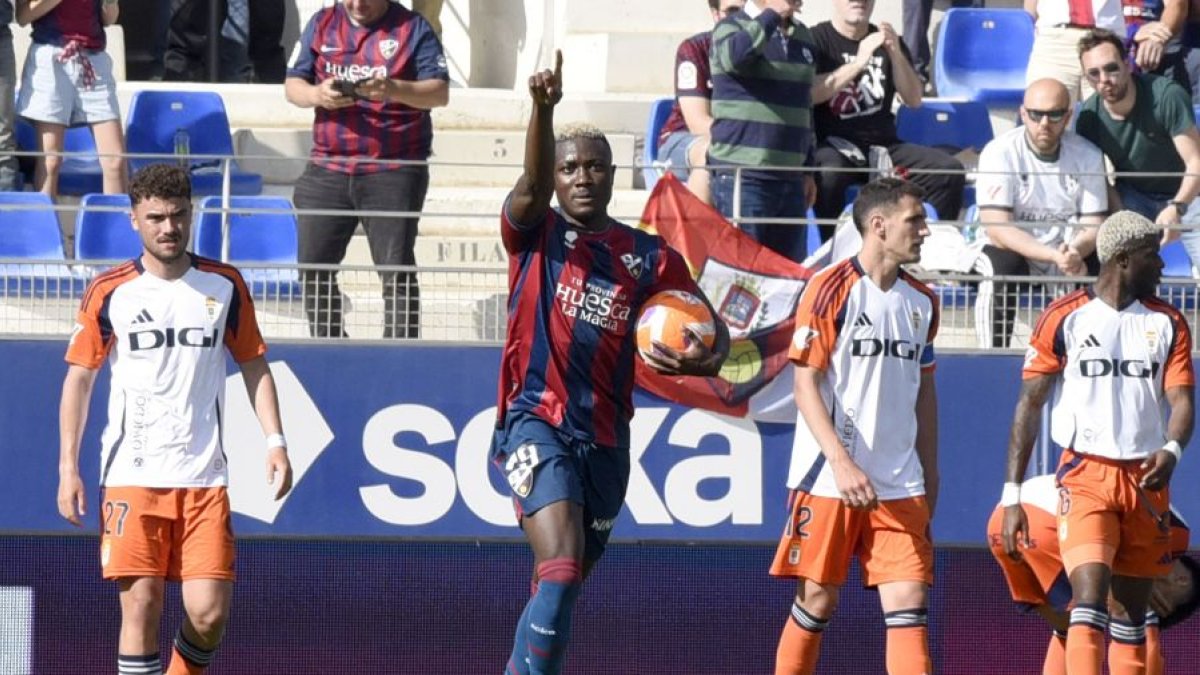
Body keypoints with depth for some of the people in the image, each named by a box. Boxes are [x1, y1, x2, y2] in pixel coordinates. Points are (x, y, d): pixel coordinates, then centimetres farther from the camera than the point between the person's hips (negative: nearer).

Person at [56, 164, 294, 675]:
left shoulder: (225, 286, 6)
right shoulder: (108, 292, 2)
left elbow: (254, 365, 14)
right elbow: (79, 377, 8)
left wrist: (275, 441, 3)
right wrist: (68, 468, 2)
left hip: (204, 476, 1)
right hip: (131, 474, -1)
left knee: (209, 613, -7)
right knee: (140, 605, -11)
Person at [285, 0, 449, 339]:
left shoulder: (412, 28, 1)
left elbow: (440, 92, -5)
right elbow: (293, 85, 11)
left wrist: (395, 90, -23)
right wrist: (317, 95, -13)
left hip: (394, 172, -4)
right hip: (329, 168, 4)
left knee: (397, 270, -8)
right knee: (313, 266, 3)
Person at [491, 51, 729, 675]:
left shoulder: (648, 256, 10)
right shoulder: (537, 234, 1)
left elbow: (712, 329, 11)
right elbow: (532, 184, -21)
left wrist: (706, 358, -14)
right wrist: (543, 109, -39)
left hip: (605, 437, 5)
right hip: (537, 420, -5)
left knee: (563, 586, 13)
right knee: (560, 573, -23)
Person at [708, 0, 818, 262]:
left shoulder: (802, 36, 17)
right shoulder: (732, 27, -1)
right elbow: (734, 56, -27)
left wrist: (807, 170, 20)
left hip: (790, 179, 6)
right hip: (742, 177, -6)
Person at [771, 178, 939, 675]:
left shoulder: (921, 302, 11)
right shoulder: (831, 289, -7)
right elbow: (806, 386, -10)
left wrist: (929, 476, 17)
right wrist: (842, 464, -20)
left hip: (899, 484, 5)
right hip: (828, 479, -5)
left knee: (909, 603, -6)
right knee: (817, 601, 2)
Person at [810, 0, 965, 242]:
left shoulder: (886, 41, 16)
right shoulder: (817, 39, 2)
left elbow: (914, 99, 7)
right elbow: (809, 94, -13)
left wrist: (896, 55, -8)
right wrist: (858, 63, -19)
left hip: (884, 146, 5)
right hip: (832, 146, -5)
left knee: (950, 171, -16)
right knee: (828, 176, -39)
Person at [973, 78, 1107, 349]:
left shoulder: (1088, 156, -3)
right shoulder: (999, 153, -14)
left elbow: (1093, 225, -3)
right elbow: (998, 229, -21)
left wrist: (1075, 253, -29)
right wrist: (1055, 257, -35)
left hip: (1070, 257, 3)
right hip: (1011, 250, -3)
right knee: (1001, 268, -36)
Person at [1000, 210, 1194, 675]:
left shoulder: (1168, 324, 10)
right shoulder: (1064, 318, -1)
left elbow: (1182, 399, 2)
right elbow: (1029, 405, 0)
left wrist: (1171, 450, -23)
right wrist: (1012, 496, -7)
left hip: (1146, 479, 4)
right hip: (1086, 475, -4)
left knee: (1133, 613, 8)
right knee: (1089, 597, -19)